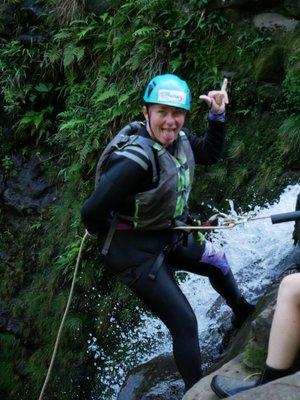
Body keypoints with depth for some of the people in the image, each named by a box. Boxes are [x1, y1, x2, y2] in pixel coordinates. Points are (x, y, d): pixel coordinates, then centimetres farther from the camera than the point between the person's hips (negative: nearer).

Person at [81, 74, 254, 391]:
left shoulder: (179, 138, -8)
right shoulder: (134, 160, -34)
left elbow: (210, 154, 13)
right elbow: (92, 213, -34)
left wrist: (217, 115, -2)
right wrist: (107, 235, -13)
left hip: (169, 238, 9)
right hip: (135, 251, -9)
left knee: (217, 262, 28)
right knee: (185, 324, -6)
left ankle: (243, 314, 58)